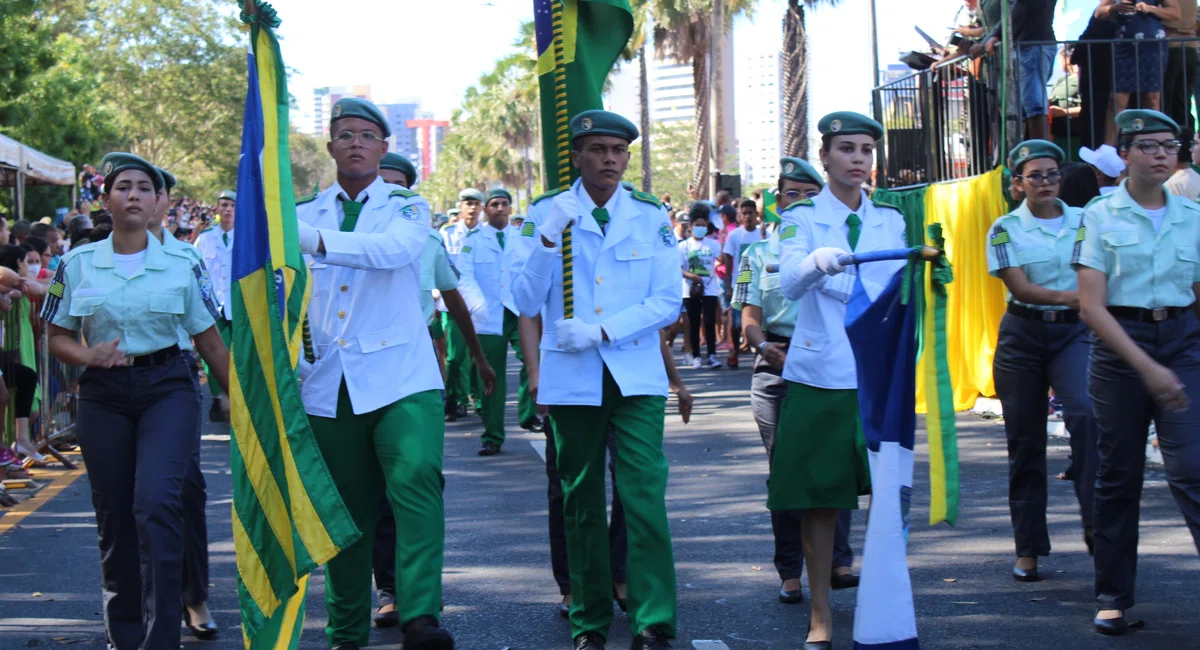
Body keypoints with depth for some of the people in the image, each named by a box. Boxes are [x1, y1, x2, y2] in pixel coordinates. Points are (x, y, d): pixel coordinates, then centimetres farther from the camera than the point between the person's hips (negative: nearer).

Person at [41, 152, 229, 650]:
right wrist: (88, 355, -11)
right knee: (114, 519, 6)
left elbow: (210, 342, 6)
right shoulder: (78, 264, 4)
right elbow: (58, 338, 10)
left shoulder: (182, 264, 1)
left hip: (166, 388, -2)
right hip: (104, 394, 2)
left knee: (156, 505, -19)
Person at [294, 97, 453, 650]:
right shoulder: (306, 214, 14)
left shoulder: (406, 208, 4)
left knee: (417, 479, -22)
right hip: (329, 384, 3)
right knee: (344, 509, 5)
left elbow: (397, 248, -20)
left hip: (399, 376, -3)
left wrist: (317, 241, -30)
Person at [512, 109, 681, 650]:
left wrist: (600, 331, -11)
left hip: (636, 376, -1)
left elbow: (667, 302, 1)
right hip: (571, 380, 1)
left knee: (645, 497, -12)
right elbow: (525, 302, -2)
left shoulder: (651, 216, 4)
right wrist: (548, 237, -16)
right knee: (580, 503, 7)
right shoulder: (545, 214, 2)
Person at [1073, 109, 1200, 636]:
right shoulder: (1100, 216, -2)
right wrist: (1147, 366, -16)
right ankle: (1113, 596, 17)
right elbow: (1091, 306, -8)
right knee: (1119, 475, 5)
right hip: (1118, 343, -1)